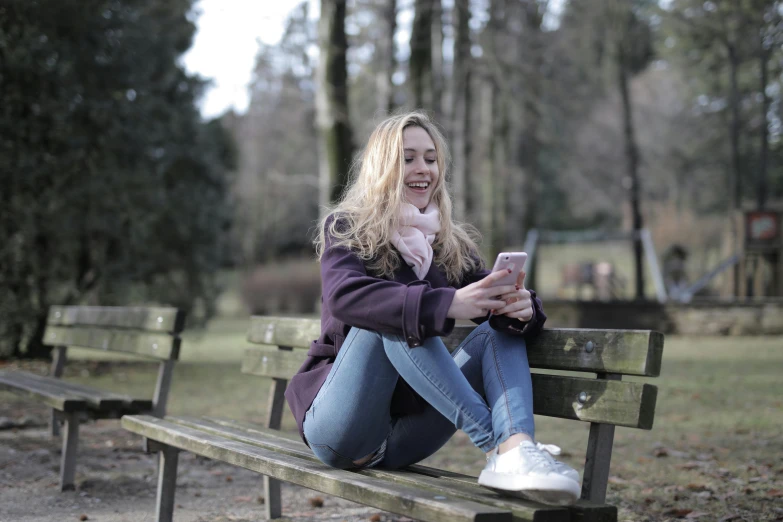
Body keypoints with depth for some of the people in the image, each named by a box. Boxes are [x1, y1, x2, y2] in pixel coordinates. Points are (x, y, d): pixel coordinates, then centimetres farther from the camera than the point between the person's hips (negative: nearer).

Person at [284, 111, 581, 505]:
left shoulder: (451, 244, 13)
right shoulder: (346, 229, -1)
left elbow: (487, 302, 1)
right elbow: (344, 296, -23)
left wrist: (521, 307, -25)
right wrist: (445, 303, -37)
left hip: (403, 438, 4)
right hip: (342, 428, -4)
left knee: (501, 328, -12)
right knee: (391, 316, -27)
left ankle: (517, 451, -42)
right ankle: (499, 443, -38)